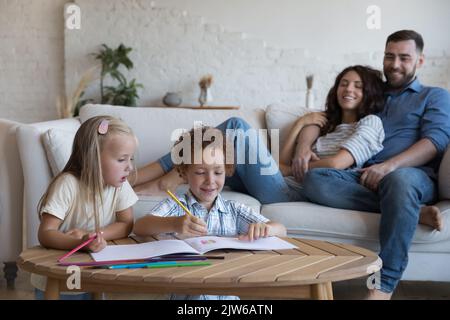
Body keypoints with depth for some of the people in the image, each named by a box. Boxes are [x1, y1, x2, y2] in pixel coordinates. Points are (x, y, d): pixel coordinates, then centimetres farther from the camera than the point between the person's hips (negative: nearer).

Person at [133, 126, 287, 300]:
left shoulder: (234, 210, 12)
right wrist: (173, 224, -32)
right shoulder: (175, 206, 3)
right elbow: (139, 227, -13)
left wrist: (265, 229, -13)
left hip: (227, 294, 4)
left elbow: (281, 230, 11)